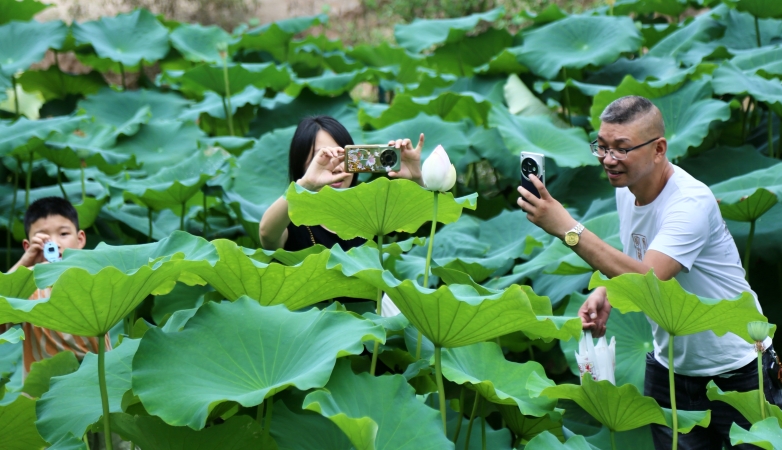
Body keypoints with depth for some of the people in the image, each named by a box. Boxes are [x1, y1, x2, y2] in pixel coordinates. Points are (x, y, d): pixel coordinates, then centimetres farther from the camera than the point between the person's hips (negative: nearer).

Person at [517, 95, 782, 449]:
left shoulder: (691, 202, -27)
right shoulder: (626, 188, -2)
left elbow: (649, 280, -39)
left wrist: (567, 228, -40)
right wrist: (606, 293, -7)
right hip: (668, 366, 7)